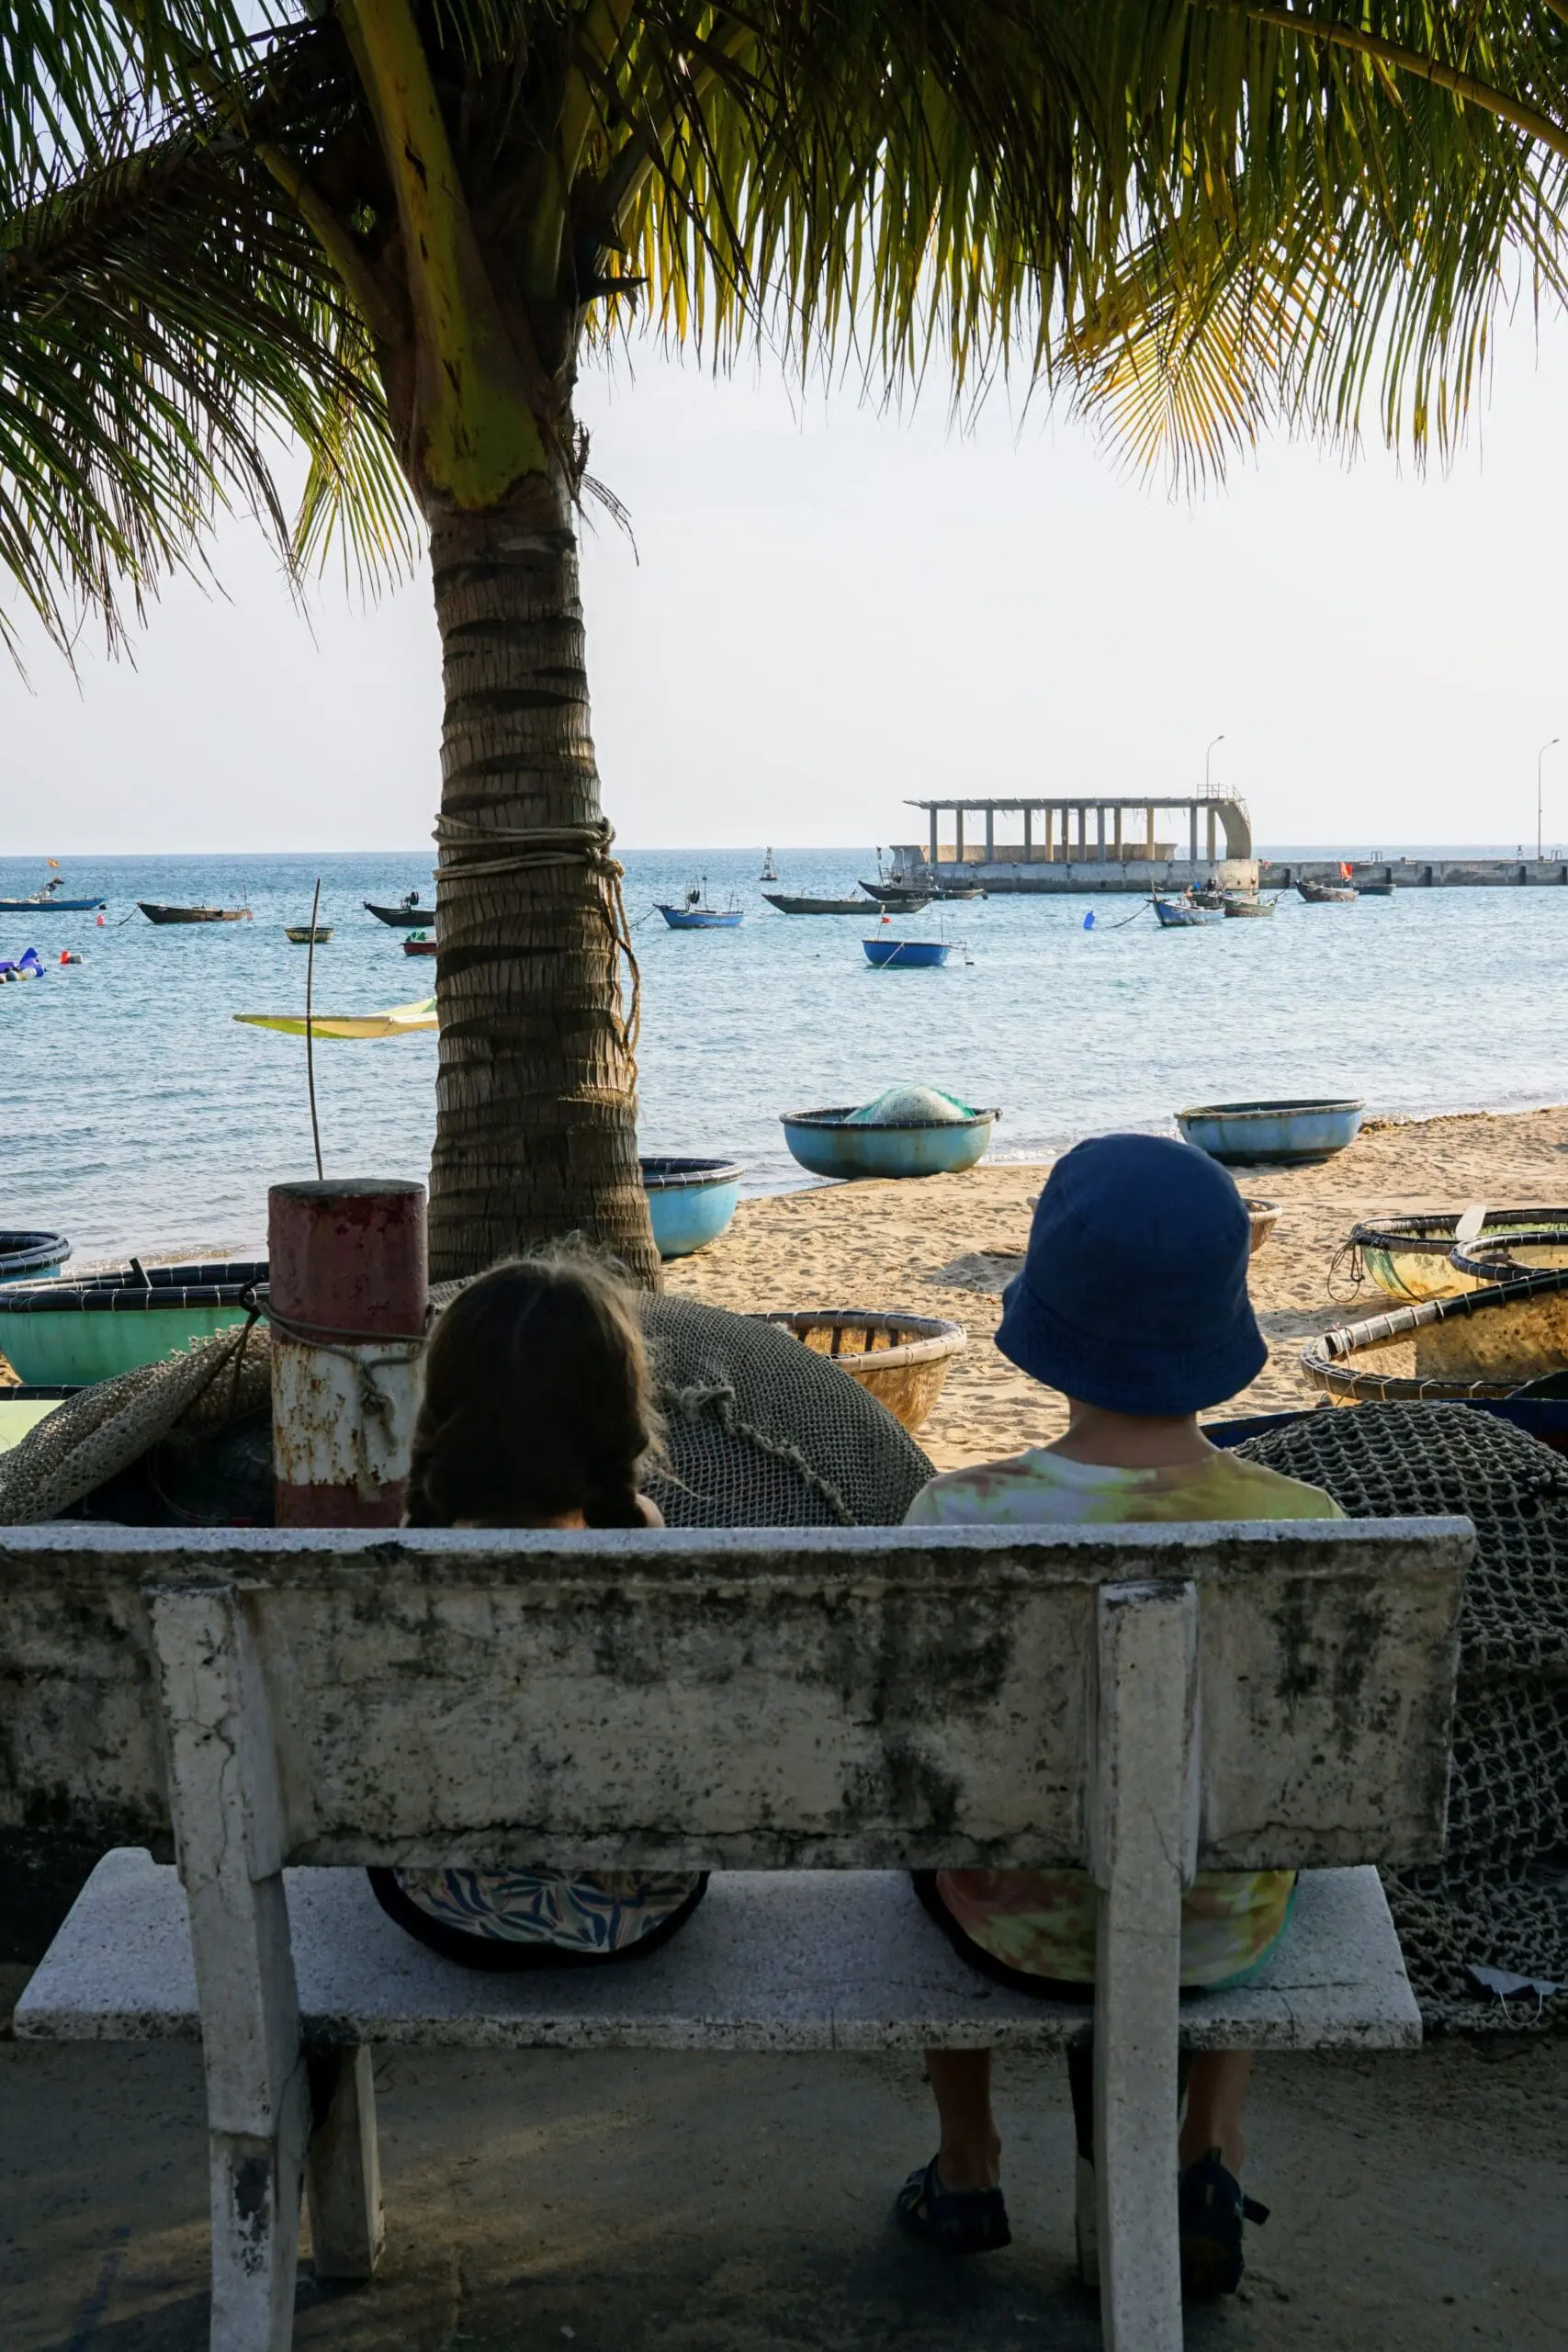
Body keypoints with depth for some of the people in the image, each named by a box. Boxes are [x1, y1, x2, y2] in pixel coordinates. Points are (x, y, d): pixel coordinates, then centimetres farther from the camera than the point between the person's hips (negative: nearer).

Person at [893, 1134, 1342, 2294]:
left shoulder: (959, 1518, -28)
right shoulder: (1307, 1531, -24)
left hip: (1021, 1927, -1)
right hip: (1221, 1937, 1)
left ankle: (968, 2171, 50)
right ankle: (1213, 2160, 34)